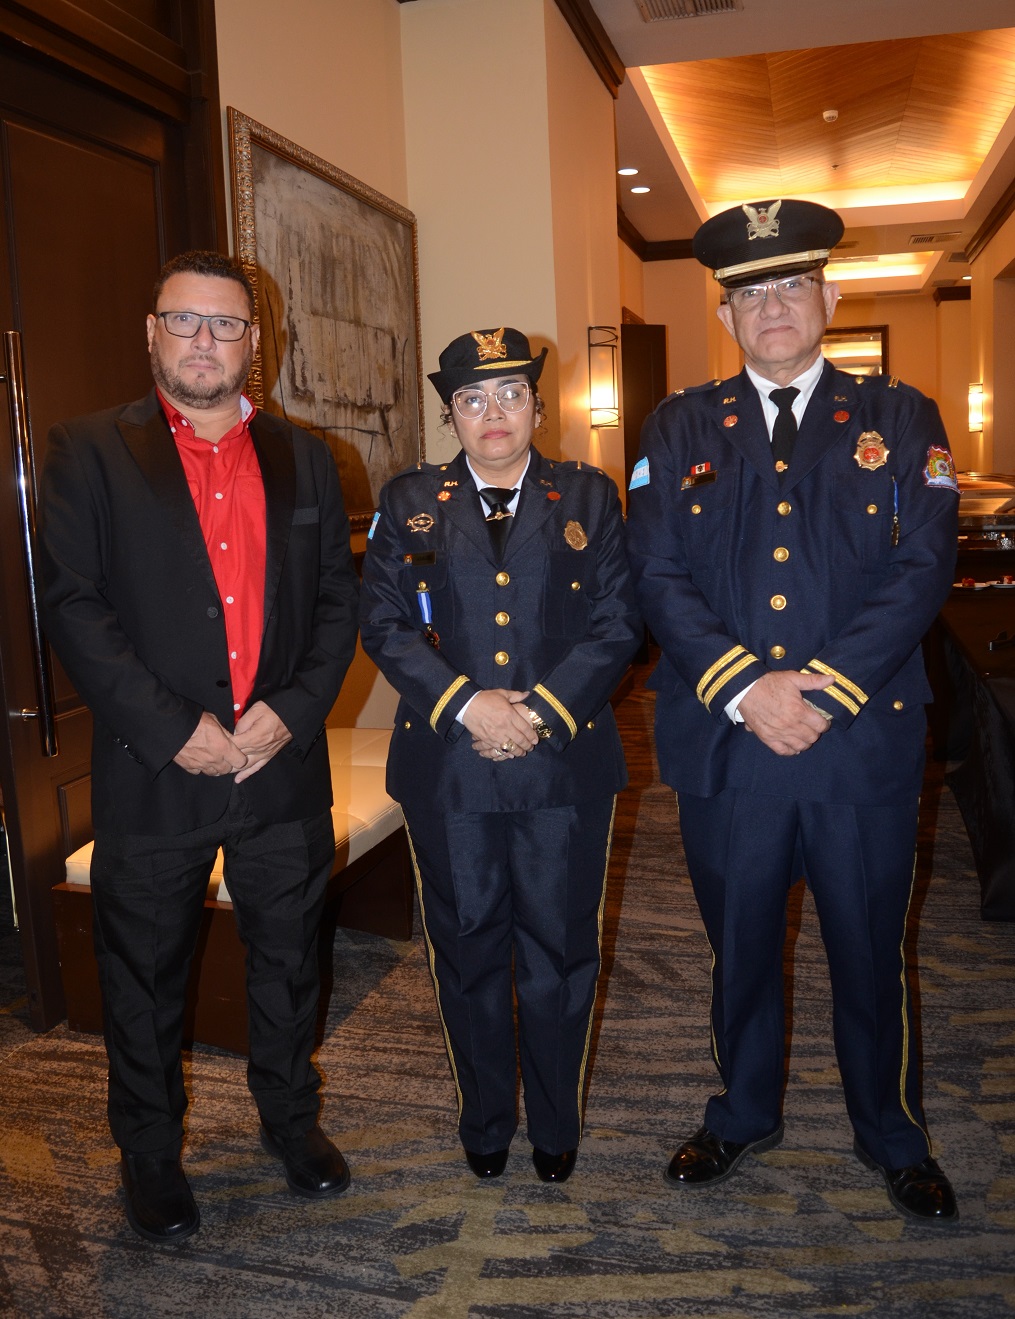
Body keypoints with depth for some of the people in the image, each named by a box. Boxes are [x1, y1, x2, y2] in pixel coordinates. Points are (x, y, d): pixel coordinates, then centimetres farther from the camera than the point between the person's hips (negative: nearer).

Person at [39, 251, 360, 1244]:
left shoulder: (303, 457, 9)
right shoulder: (90, 452, -1)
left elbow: (338, 598, 6)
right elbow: (72, 606, -9)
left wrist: (293, 709, -9)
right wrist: (173, 731, -16)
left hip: (284, 768, 3)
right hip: (154, 776, -2)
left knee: (287, 960, 18)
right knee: (145, 977, 14)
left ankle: (290, 1117, 41)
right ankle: (148, 1152, 36)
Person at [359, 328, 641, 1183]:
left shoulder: (589, 497, 7)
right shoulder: (411, 502, 7)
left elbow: (617, 625, -1)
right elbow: (384, 623, -1)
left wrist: (540, 710, -13)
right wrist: (467, 704, -14)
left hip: (565, 764, 0)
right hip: (447, 766, 1)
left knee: (559, 949, 9)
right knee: (467, 950, 12)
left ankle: (557, 1125, 31)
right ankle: (486, 1120, 34)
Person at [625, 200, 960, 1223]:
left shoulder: (900, 419, 5)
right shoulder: (679, 428, 7)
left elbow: (921, 570, -5)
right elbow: (659, 576, -3)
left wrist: (823, 690, -16)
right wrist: (745, 689, -15)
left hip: (864, 744, 0)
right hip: (722, 745, 1)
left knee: (870, 950, 14)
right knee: (738, 944, 16)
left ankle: (892, 1135, 37)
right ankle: (743, 1114, 40)